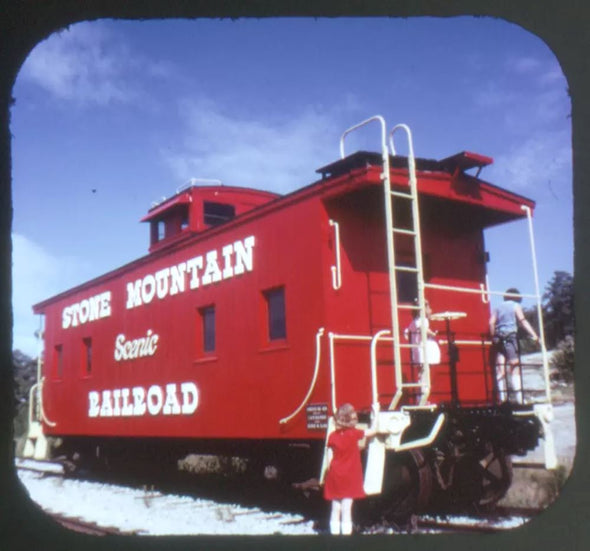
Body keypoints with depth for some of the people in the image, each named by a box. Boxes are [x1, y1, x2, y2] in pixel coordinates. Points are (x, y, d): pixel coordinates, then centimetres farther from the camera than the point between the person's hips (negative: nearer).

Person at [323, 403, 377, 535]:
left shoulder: (333, 436, -3)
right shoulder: (354, 433, -11)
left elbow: (330, 458, -1)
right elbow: (373, 431, -2)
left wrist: (330, 470, 11)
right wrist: (375, 416, 8)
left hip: (335, 475, 3)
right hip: (349, 476, -3)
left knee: (336, 507, 12)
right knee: (347, 507, 1)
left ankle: (335, 531, 16)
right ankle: (346, 531, 2)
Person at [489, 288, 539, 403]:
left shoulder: (497, 308, 19)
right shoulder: (515, 305, 6)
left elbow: (491, 322, 6)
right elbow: (522, 321, -6)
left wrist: (493, 337, 8)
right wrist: (533, 335, -13)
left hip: (498, 339, 4)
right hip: (510, 336, -4)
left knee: (500, 368, 2)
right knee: (514, 367, -6)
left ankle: (502, 397, -5)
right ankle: (519, 398, -13)